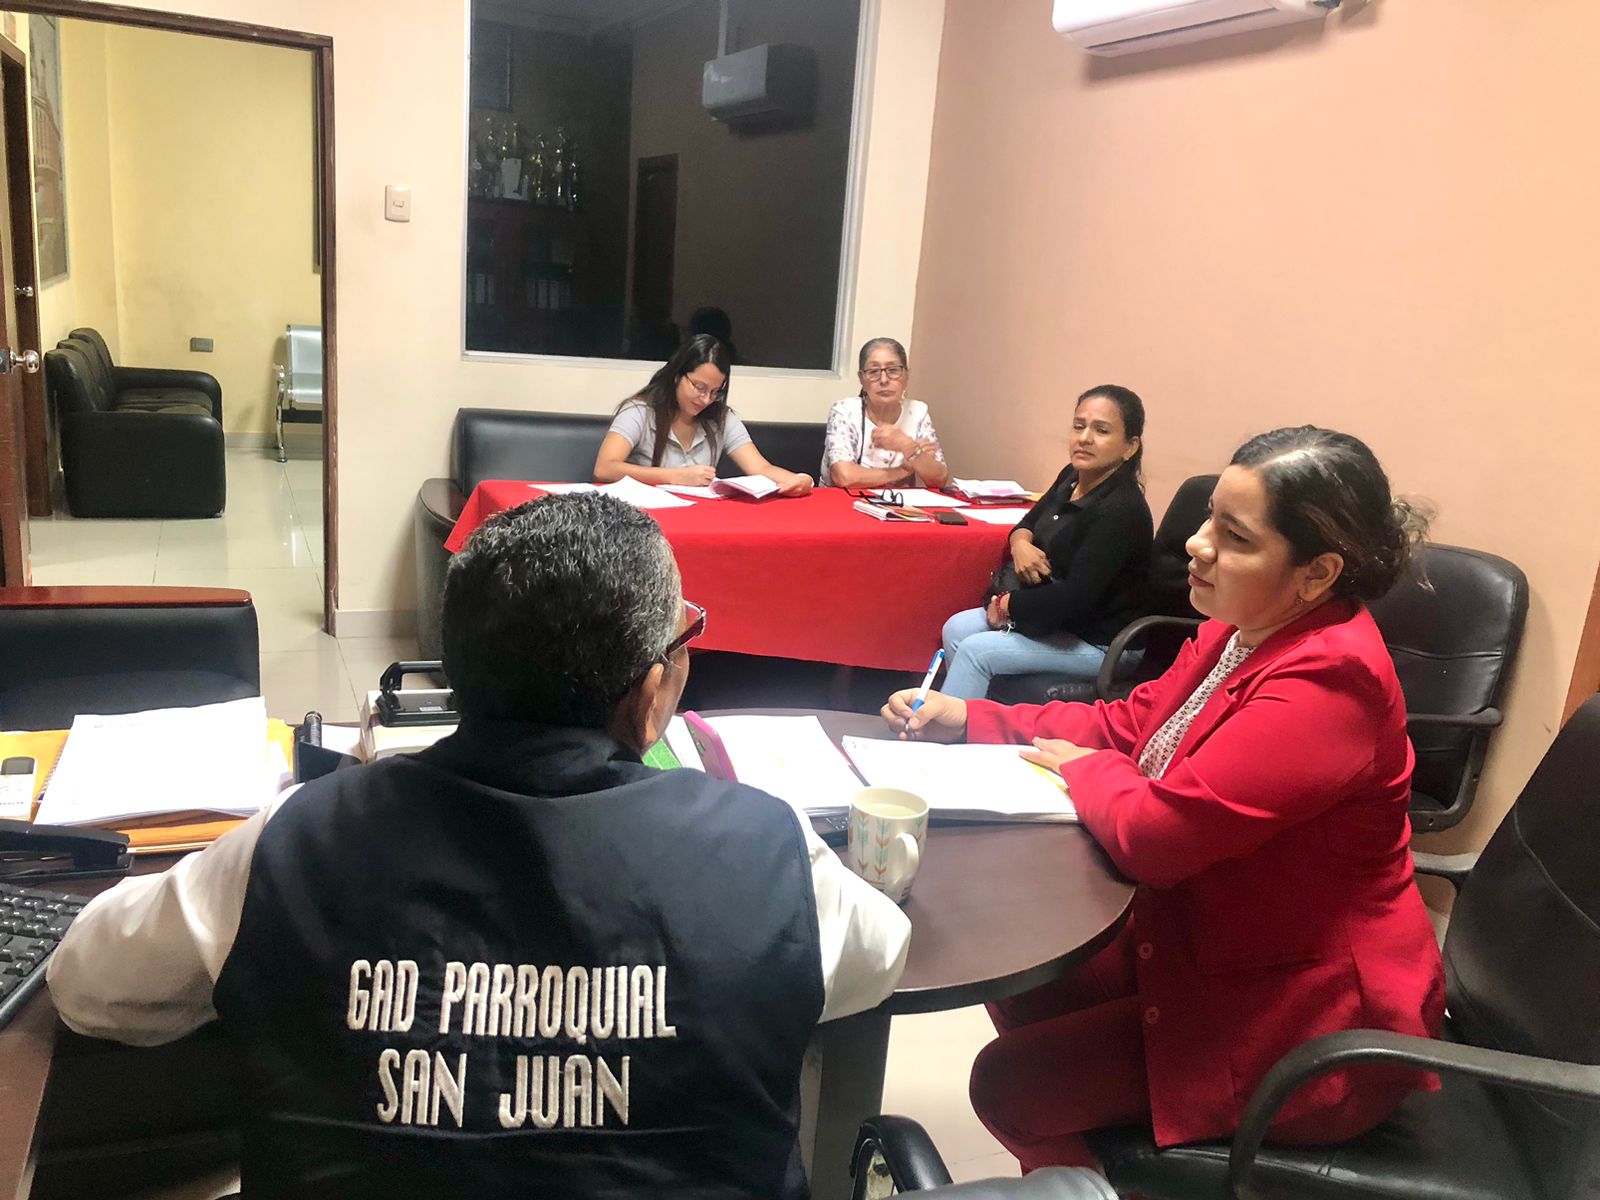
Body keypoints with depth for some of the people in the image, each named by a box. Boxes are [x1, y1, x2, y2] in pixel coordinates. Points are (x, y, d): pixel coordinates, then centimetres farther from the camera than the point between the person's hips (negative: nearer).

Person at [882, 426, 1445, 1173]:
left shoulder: (1325, 682, -31)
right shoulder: (1243, 630, -1)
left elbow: (1154, 833, -33)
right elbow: (1125, 724, 8)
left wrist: (1087, 770, -11)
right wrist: (967, 720, -1)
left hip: (1308, 1018, -9)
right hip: (1219, 949, 9)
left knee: (1010, 1085, -5)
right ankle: (1068, 1162, 36)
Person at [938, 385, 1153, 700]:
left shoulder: (1120, 511, -26)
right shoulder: (1071, 478, 1)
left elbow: (1074, 599, -30)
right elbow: (1028, 522, 15)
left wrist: (1007, 604, -16)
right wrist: (1020, 543, -10)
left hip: (1101, 642, -9)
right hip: (1057, 613, 9)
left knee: (975, 651, -16)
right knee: (957, 630, 1)